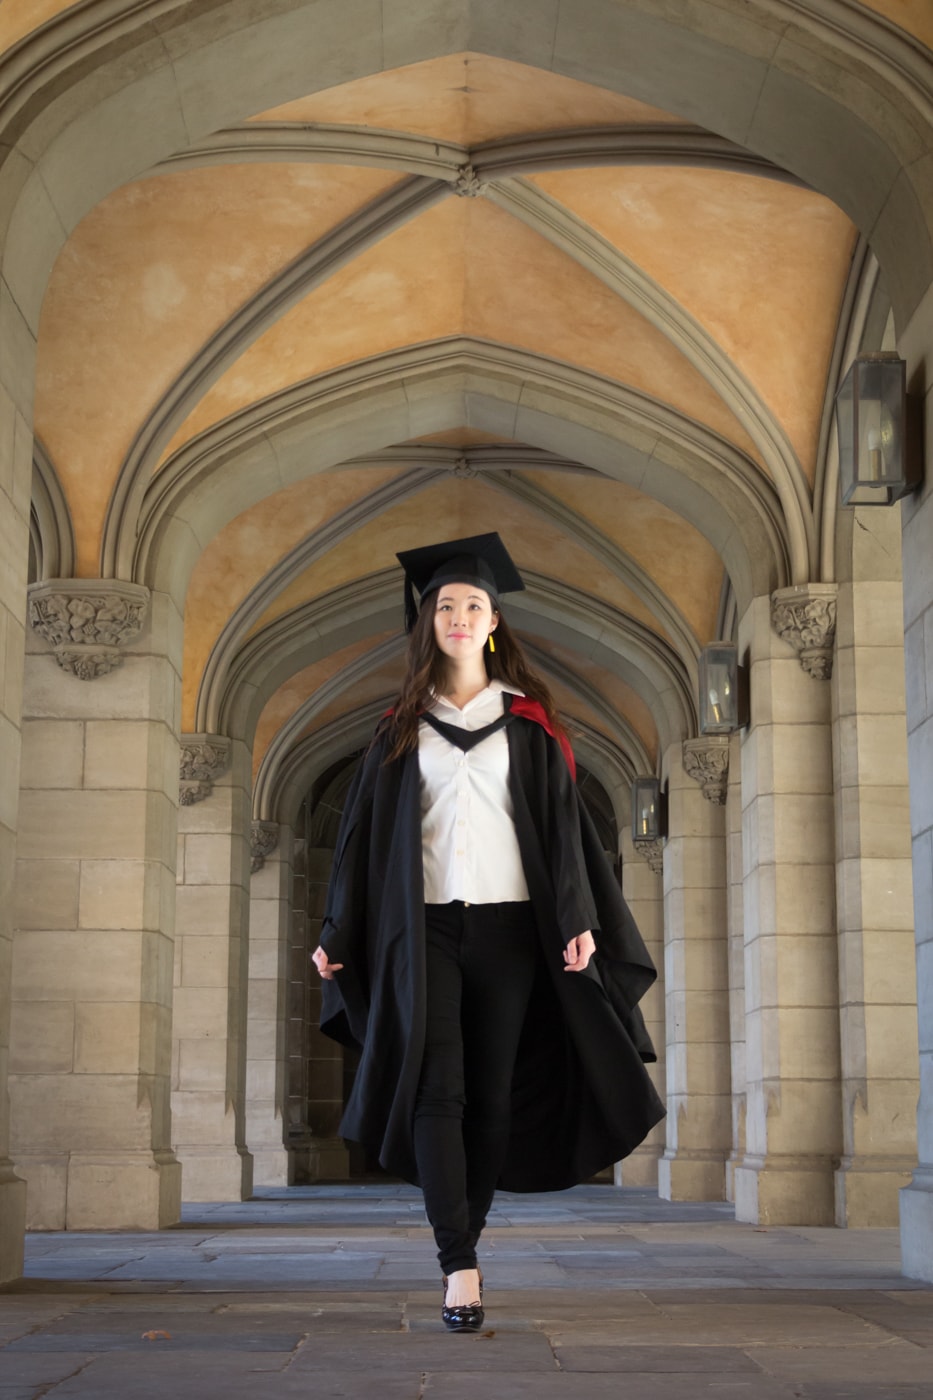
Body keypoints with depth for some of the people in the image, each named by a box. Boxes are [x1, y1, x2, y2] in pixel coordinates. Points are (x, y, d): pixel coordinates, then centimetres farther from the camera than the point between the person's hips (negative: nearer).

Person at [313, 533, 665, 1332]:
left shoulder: (527, 721, 9)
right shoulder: (403, 727, 11)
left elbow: (561, 821, 4)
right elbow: (368, 830, 11)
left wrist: (578, 920, -8)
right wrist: (339, 934, 5)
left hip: (507, 921, 0)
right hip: (424, 926, 0)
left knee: (493, 1093, 2)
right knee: (437, 1088, -11)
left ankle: (467, 1232, 21)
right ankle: (460, 1268, -14)